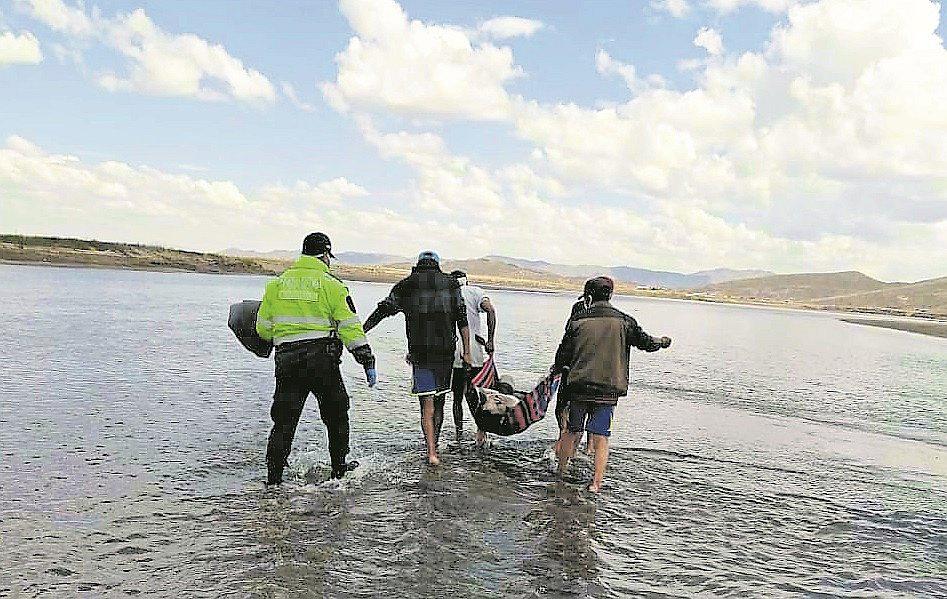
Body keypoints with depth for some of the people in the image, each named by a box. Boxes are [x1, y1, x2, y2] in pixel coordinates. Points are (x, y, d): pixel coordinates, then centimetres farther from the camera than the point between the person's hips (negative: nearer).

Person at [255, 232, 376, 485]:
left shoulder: (277, 283, 9)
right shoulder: (331, 284, -3)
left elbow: (263, 327, 11)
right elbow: (349, 326, -8)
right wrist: (367, 360, -5)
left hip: (287, 359, 3)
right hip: (322, 360, -3)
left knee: (284, 420, 9)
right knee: (336, 414, 15)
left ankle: (273, 477, 7)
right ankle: (339, 468, 25)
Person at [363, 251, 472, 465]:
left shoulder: (407, 284, 5)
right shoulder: (451, 283, 9)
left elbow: (383, 309, 1)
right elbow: (462, 319, 3)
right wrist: (466, 351, 5)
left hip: (420, 352, -2)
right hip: (446, 351, 2)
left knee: (427, 405, -2)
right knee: (439, 403, 15)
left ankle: (431, 452, -11)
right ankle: (434, 446, 25)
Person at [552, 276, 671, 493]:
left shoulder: (577, 320, -2)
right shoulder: (623, 321, 0)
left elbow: (563, 355, 2)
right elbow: (647, 343, 11)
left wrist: (558, 368, 23)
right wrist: (664, 341, 33)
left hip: (580, 387, 1)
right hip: (609, 390, 0)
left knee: (572, 433, 14)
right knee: (601, 439, 4)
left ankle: (560, 474, 25)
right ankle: (596, 483, 3)